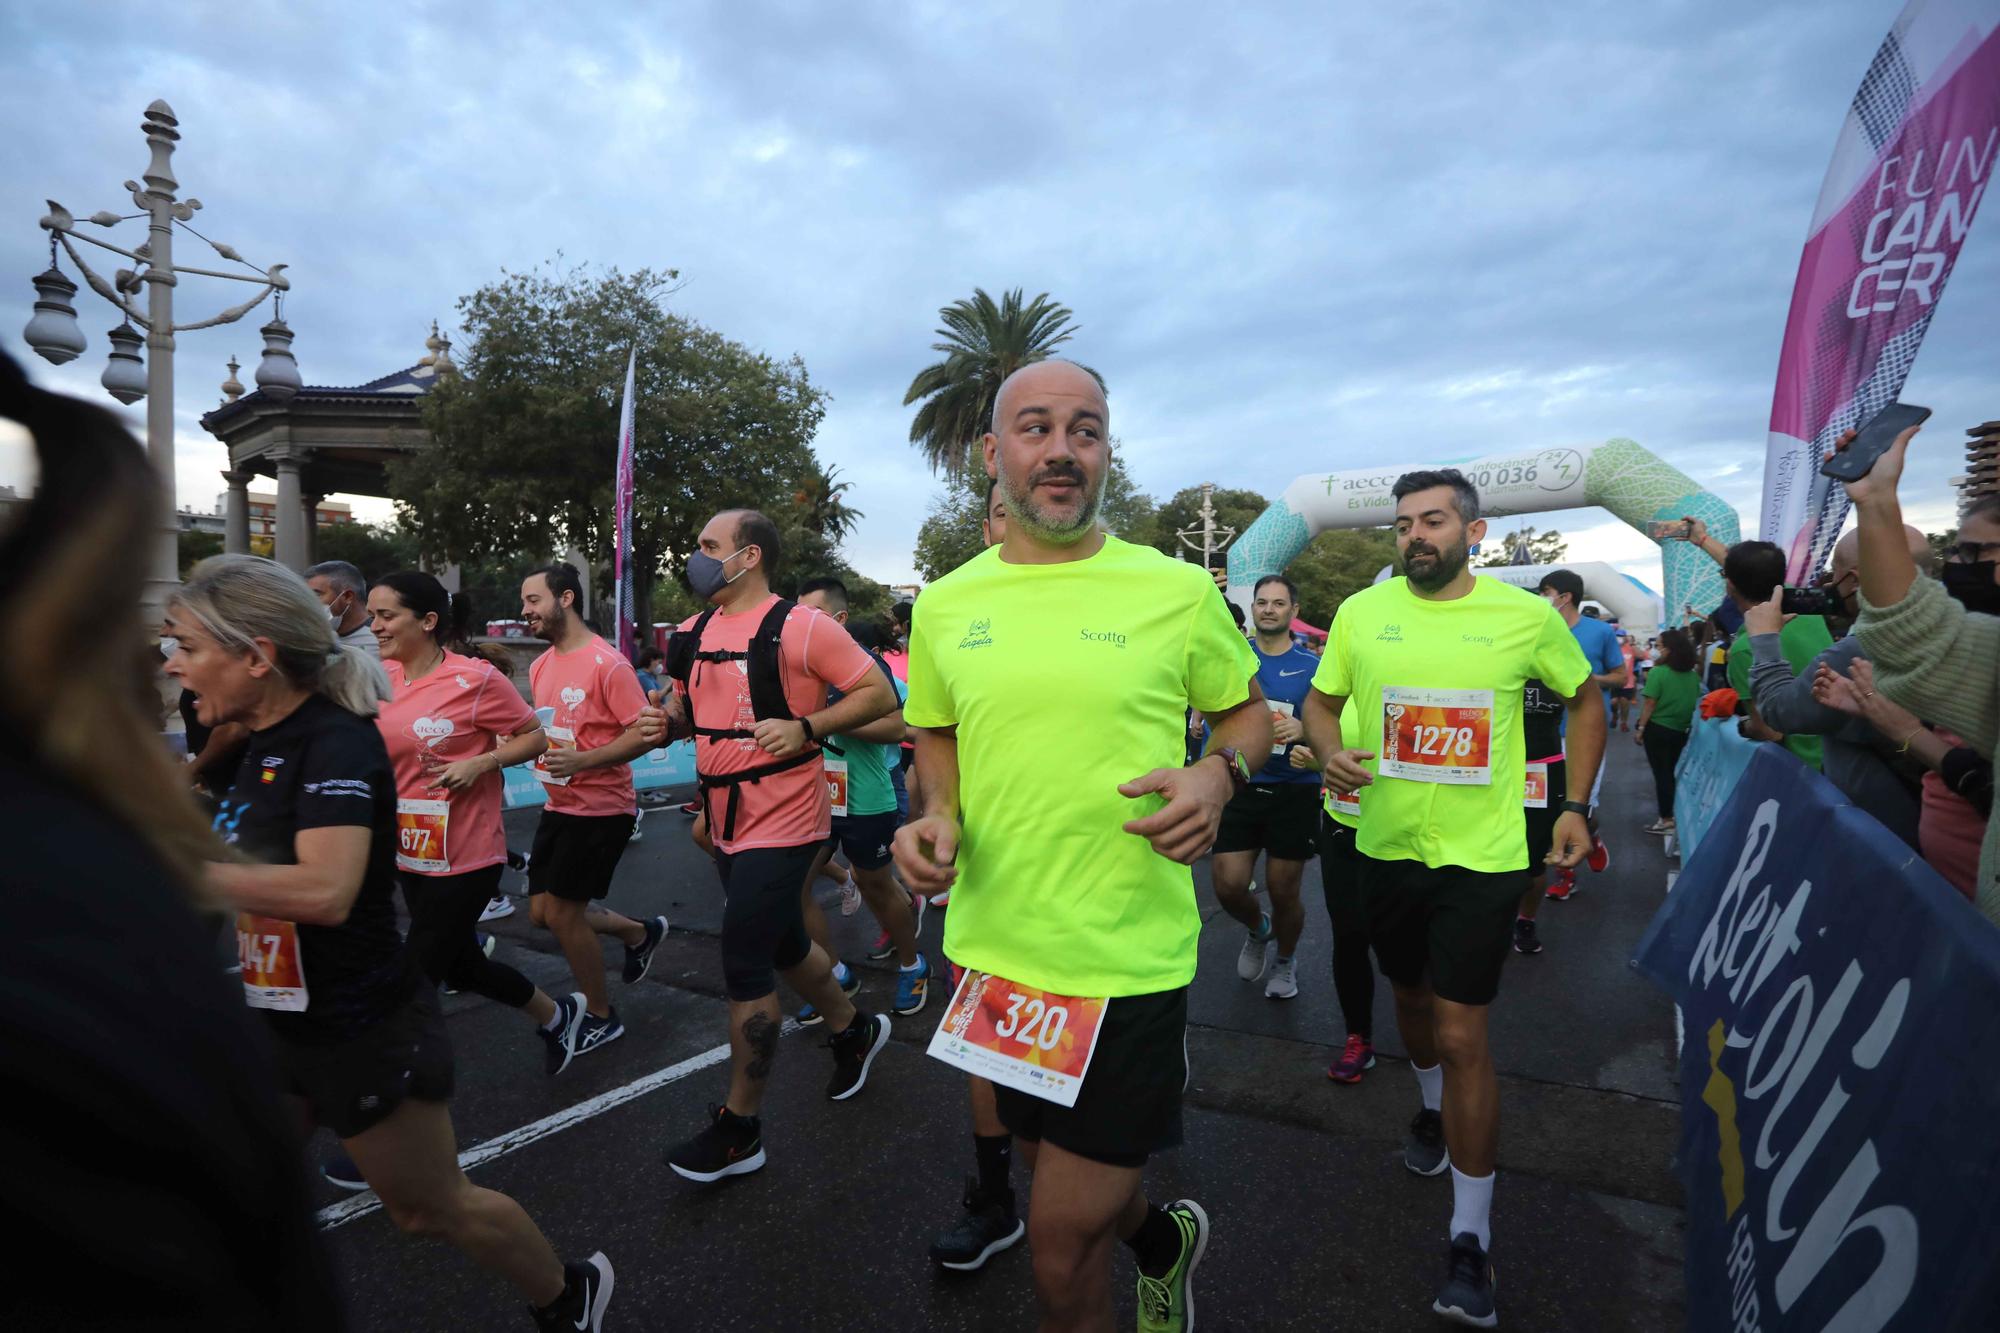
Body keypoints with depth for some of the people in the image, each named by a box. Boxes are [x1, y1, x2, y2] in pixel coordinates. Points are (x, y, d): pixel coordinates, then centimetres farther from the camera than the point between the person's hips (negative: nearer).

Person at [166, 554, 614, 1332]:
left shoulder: (335, 742, -24)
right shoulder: (268, 739, 4)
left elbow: (324, 890, -38)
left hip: (364, 1033, -8)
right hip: (282, 1022, 8)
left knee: (432, 1210, 10)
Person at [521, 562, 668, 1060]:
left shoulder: (607, 664, -19)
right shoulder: (539, 666, 7)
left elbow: (644, 734, -21)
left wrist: (582, 760, -30)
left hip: (601, 809, -8)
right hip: (558, 806, 9)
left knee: (562, 913, -2)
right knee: (542, 911, 13)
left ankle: (601, 1017, 19)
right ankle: (640, 933, 35)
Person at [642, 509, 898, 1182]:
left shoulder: (798, 627, -14)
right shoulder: (692, 633, 8)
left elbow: (881, 695, -13)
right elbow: (685, 703, 22)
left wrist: (806, 727, -24)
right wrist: (667, 719, -1)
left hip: (783, 823, -8)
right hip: (727, 822, 8)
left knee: (743, 965, -5)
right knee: (783, 946, 21)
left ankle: (739, 1127, 13)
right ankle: (854, 1029, 47)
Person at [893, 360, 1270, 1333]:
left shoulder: (1177, 590, -7)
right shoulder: (944, 603, 2)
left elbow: (1249, 711, 6)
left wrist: (1218, 771, -15)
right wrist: (936, 816, -5)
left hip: (1126, 957, -4)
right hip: (990, 950, 5)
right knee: (1061, 1178, 26)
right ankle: (1163, 1239, 58)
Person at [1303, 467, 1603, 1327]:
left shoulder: (1528, 616, -7)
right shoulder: (1361, 612, -3)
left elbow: (1584, 698, 9)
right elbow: (1321, 701, 8)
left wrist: (1575, 806, 3)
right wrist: (1329, 754, -13)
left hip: (1482, 855, -3)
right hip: (1387, 846, 3)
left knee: (1462, 1035, -5)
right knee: (1411, 995, 22)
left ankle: (1471, 1238, 12)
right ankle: (1433, 1107, 54)